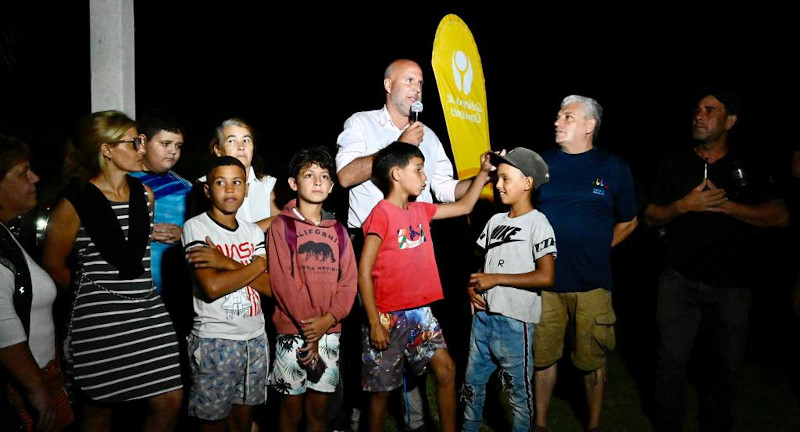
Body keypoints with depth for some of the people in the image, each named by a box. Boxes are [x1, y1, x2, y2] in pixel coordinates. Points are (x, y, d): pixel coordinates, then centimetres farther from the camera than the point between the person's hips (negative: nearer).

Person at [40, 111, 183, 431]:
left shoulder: (145, 193, 8)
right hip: (99, 319, -5)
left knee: (170, 402, 3)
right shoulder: (75, 202, -9)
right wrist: (91, 290, 7)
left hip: (149, 313, 5)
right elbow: (53, 264, -2)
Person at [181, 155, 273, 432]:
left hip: (255, 338, 5)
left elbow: (269, 287, -5)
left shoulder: (253, 231, 8)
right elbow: (212, 287, -20)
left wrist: (226, 262, -16)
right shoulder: (196, 227, -8)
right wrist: (257, 265, -10)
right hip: (215, 340, -5)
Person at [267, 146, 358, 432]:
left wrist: (328, 318, -12)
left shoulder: (337, 230, 10)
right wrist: (308, 325, -14)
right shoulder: (281, 226, -3)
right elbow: (283, 281, -10)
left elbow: (348, 280, 3)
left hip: (330, 333, 4)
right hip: (292, 333, -4)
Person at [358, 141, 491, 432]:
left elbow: (464, 206, 20)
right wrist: (374, 323, -17)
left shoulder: (420, 210, 8)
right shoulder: (381, 214, -14)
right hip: (388, 317, -7)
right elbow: (364, 273, -16)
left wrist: (483, 173, 11)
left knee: (446, 369, 4)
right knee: (381, 387, 7)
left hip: (419, 311, 7)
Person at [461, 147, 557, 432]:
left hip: (515, 321, -7)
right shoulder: (495, 221, 10)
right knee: (472, 382, 17)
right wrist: (473, 286, -1)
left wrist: (495, 279, -16)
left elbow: (546, 277, -19)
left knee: (519, 390, 7)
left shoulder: (537, 223, -10)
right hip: (483, 316, 7)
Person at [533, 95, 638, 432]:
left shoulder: (613, 168, 3)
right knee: (543, 356, 9)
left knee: (592, 360, 8)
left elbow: (628, 222, 11)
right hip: (545, 279, 1)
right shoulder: (541, 162, 5)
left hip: (591, 283, -1)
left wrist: (596, 249, 3)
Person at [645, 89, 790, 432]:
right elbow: (651, 217, 6)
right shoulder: (674, 166, 7)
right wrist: (684, 205, -14)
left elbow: (780, 217, -4)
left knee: (728, 365, 12)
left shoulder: (749, 168, 5)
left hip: (732, 284, 1)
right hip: (680, 280, 0)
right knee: (671, 359, -1)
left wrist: (725, 205, -15)